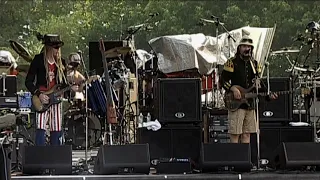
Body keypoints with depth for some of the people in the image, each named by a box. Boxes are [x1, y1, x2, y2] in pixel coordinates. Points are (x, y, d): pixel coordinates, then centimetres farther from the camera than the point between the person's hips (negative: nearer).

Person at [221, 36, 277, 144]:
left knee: (247, 134, 7)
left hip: (250, 104, 6)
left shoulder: (254, 64, 15)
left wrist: (268, 95, 4)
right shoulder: (232, 62, -2)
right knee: (235, 134, -7)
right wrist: (233, 89, -20)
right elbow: (223, 80, -5)